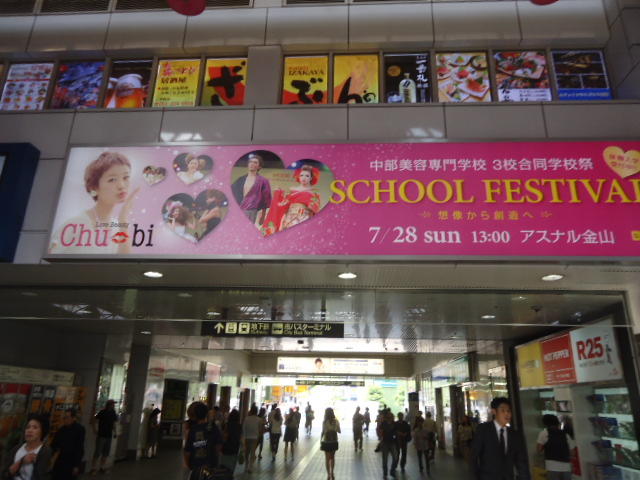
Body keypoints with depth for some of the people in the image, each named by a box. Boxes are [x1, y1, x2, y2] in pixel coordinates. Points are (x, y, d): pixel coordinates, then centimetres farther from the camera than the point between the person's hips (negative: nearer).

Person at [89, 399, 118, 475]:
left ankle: (102, 468, 24)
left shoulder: (113, 413, 4)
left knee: (106, 453, 12)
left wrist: (114, 432, 9)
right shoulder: (102, 412, -12)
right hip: (101, 435, -5)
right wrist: (95, 430, -11)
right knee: (97, 453, -1)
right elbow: (93, 420, -9)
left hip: (109, 436, 5)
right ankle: (93, 469, 10)